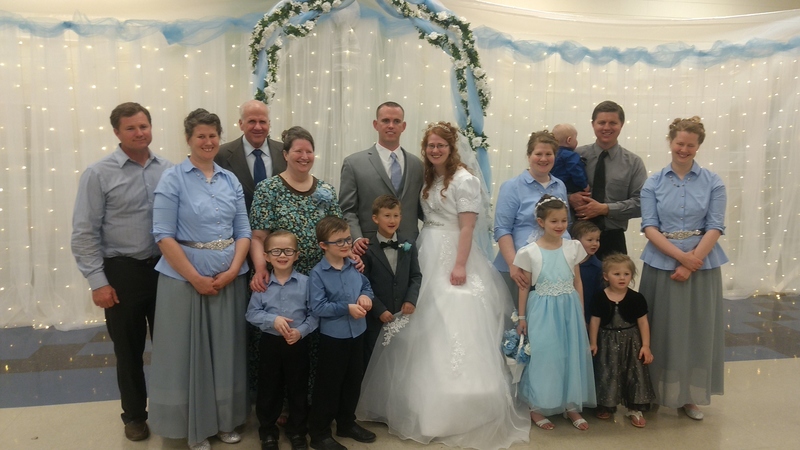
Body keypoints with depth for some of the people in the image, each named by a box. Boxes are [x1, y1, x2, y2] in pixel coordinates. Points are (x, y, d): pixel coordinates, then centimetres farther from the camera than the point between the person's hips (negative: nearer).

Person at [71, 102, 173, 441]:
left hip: (165, 268, 2)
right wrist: (98, 282, -11)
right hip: (122, 271, -2)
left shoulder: (168, 170, 0)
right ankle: (134, 414, 33)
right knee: (129, 350, 13)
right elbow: (84, 234, -7)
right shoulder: (99, 174, -7)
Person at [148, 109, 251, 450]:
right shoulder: (172, 179, -5)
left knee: (225, 350, 12)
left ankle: (224, 421, 29)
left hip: (229, 277, 4)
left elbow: (243, 230, 6)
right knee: (189, 352, 6)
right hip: (185, 277, -4)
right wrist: (196, 278, -15)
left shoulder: (231, 180, 7)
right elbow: (163, 235, -11)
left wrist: (232, 271, -8)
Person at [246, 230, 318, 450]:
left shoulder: (305, 282, -8)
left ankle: (297, 431, 32)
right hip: (270, 342, 1)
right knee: (268, 389, 12)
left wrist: (301, 331, -19)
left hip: (298, 343, 0)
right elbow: (252, 313, -4)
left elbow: (314, 314, -6)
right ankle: (267, 431, 31)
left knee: (298, 389, 13)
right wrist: (273, 319, -19)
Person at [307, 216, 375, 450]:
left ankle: (347, 423, 39)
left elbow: (367, 285, 14)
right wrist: (347, 308, -22)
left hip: (357, 333, 6)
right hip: (333, 337, -6)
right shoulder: (317, 274, -17)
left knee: (353, 381, 19)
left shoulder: (354, 266, 0)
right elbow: (318, 307, -21)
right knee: (328, 385, 5)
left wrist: (366, 296, -9)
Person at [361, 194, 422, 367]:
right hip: (377, 319, -3)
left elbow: (416, 276, 6)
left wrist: (411, 299, -9)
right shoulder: (368, 250, -8)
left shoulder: (409, 245, 4)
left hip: (403, 315, 3)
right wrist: (379, 310, -13)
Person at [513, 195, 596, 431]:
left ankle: (571, 405, 23)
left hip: (569, 309, 3)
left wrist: (581, 313, 7)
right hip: (542, 310, -3)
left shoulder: (573, 247, 1)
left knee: (571, 355, 8)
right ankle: (537, 407, 15)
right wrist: (522, 317, 0)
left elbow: (577, 282, 7)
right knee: (543, 356, 0)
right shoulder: (529, 251, -7)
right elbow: (524, 287, -1)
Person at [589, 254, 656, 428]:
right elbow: (595, 321, -2)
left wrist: (645, 346, -6)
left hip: (631, 342, 1)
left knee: (634, 373, 5)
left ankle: (634, 409, 18)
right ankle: (606, 405, 27)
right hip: (608, 342, 0)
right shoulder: (601, 298, -9)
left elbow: (643, 322, -3)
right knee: (607, 373, 8)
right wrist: (593, 343, -1)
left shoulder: (636, 298, -8)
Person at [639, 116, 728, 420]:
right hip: (661, 263, 0)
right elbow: (649, 227, -4)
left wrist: (691, 264, -14)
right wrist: (681, 255, -16)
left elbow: (715, 227, -4)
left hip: (702, 264, 0)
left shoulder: (712, 182, 2)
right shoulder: (654, 183, 3)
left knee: (697, 330, 6)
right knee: (661, 329, 4)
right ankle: (654, 392, 17)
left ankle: (690, 396, 20)